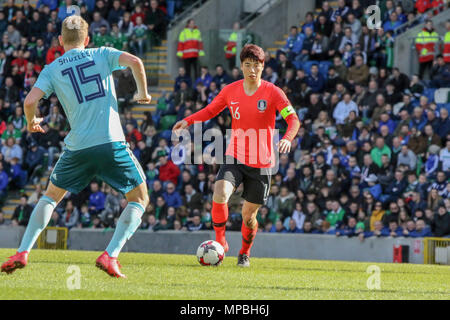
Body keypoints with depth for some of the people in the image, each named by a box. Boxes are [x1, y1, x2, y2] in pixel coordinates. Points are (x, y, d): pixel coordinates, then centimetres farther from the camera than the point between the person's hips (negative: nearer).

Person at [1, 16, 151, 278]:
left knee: (51, 196, 22)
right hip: (112, 142, -2)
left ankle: (22, 253, 12)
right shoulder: (102, 55, 9)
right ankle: (110, 256, -5)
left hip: (78, 147, 2)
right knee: (139, 199, 11)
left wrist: (31, 122, 18)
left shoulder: (52, 70, 9)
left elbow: (30, 101, -4)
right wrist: (143, 94, 8)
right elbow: (135, 62, -8)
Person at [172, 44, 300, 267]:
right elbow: (211, 110, 17)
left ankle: (245, 253, 33)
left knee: (248, 215, 5)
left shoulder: (272, 92, -7)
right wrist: (188, 121, 0)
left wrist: (287, 139, -32)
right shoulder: (231, 91, 2)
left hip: (261, 163, -1)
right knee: (220, 194, -26)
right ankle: (220, 241, -4)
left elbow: (293, 119, -11)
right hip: (235, 157, 1)